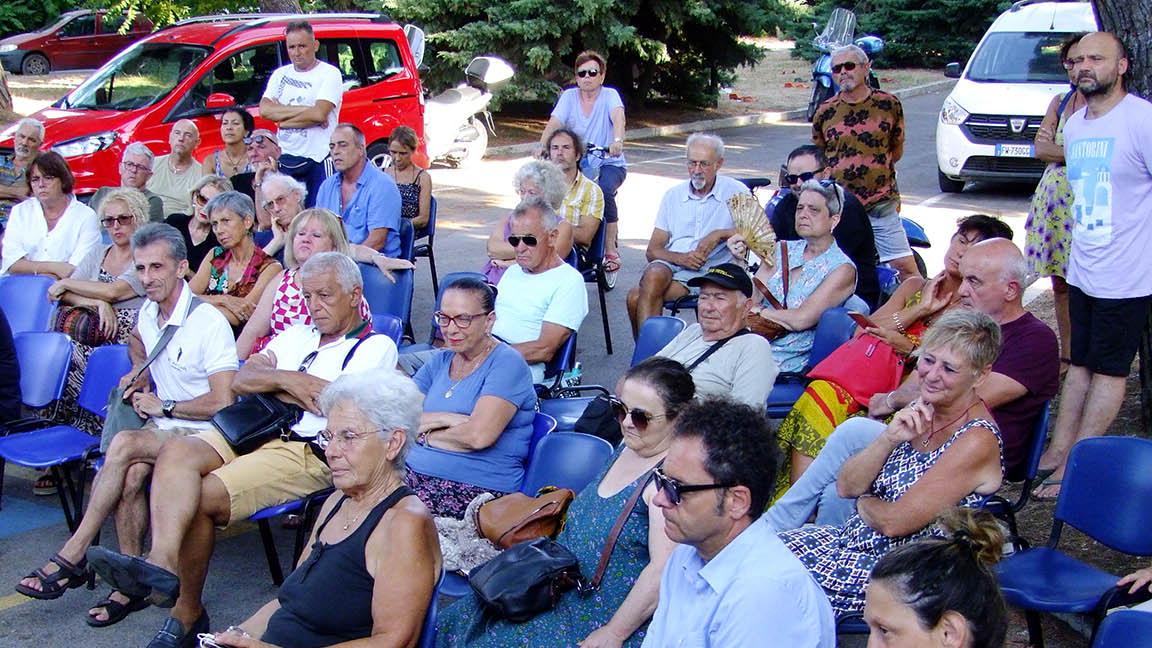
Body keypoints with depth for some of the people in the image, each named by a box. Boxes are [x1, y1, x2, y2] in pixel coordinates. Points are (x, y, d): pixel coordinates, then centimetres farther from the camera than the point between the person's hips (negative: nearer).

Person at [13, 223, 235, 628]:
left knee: (124, 445, -30)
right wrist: (140, 375, 19)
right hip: (164, 429, 6)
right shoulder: (148, 314, 10)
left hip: (203, 435, -6)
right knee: (131, 475, -27)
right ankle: (131, 583, -19)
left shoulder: (209, 322, -14)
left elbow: (223, 403, -19)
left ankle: (73, 556, -21)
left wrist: (163, 406, -10)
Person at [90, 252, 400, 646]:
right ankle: (162, 562, -36)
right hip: (254, 433, 7)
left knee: (199, 498, -23)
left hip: (311, 454, -6)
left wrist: (270, 383, 4)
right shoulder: (298, 335, 26)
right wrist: (287, 380, -3)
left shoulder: (376, 347, 4)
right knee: (176, 452, -24)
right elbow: (241, 381, 16)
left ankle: (187, 611, -12)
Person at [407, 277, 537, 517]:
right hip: (413, 474, 6)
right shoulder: (439, 361, 18)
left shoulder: (507, 363, -4)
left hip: (477, 489, -6)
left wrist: (425, 434, -1)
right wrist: (445, 419, -9)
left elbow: (479, 436, -18)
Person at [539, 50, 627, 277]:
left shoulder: (609, 95, -4)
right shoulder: (569, 97, 2)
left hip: (609, 163, -3)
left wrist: (618, 140, -46)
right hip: (577, 163, 3)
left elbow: (618, 116, -24)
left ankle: (611, 250, -18)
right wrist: (543, 146, -31)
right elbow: (554, 122, -12)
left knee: (604, 190, -32)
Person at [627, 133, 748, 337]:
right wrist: (680, 258, -7)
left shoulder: (736, 192, 8)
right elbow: (652, 251, 13)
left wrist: (719, 234, -14)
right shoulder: (673, 195, 18)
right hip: (672, 266, 4)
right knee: (654, 273, -33)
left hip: (712, 272, -4)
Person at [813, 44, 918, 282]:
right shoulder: (825, 111, 5)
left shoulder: (889, 104, 3)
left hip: (881, 205, -1)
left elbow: (897, 150, 14)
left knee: (907, 269, -4)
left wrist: (875, 168, 8)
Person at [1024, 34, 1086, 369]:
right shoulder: (1060, 102, 12)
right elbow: (1040, 148, 4)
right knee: (1060, 281, 10)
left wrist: (1057, 149, -12)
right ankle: (1067, 353, 21)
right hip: (1055, 199, 6)